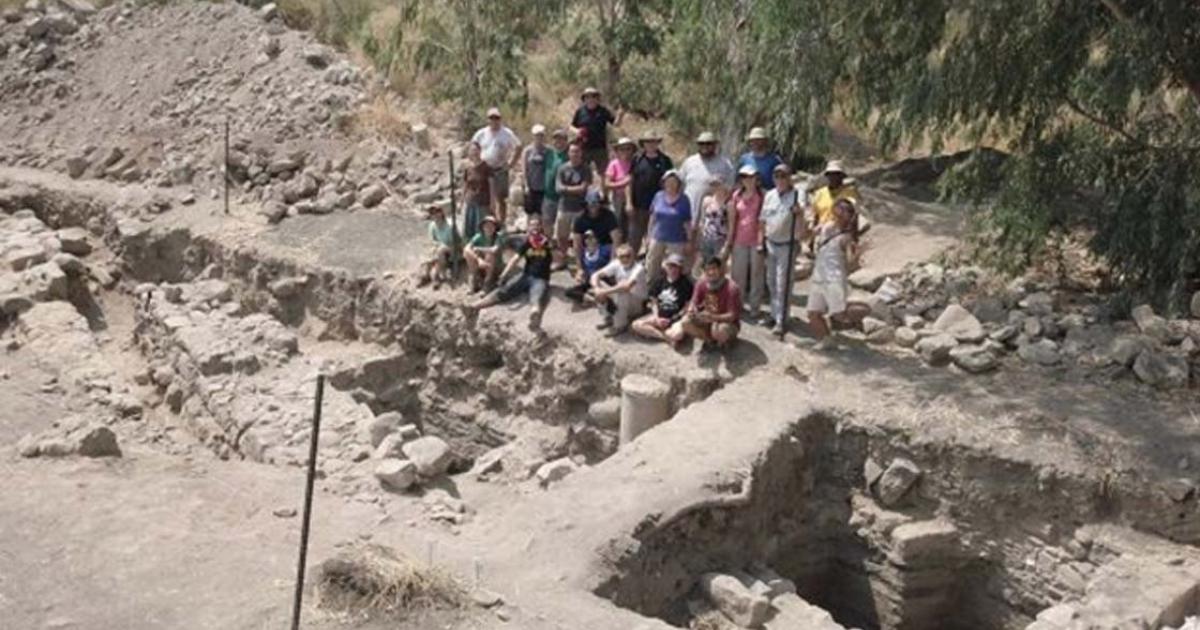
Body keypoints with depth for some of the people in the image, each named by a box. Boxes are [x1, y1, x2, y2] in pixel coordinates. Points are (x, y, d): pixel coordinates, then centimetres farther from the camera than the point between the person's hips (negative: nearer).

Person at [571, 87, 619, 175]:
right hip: (584, 147, 1)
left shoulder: (603, 111, 0)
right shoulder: (580, 111, 3)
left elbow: (616, 123, -4)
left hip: (600, 147, -1)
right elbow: (572, 126, 11)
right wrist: (576, 131, -11)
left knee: (603, 172, 4)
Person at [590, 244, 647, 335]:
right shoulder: (616, 265, -8)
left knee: (621, 293, -35)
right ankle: (609, 318, -1)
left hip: (638, 304, -6)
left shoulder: (638, 269, -25)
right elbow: (595, 275, -10)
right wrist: (596, 288, -31)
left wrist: (605, 292, -38)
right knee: (600, 284, -10)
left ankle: (620, 326, -16)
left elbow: (627, 286, -41)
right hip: (621, 301, 6)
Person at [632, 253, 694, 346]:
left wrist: (671, 320, -11)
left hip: (676, 318, -5)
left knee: (678, 334, -38)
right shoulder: (660, 281, 7)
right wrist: (657, 318, -7)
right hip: (659, 316, 5)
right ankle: (666, 337, -16)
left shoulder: (686, 283, -6)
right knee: (636, 325, -18)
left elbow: (688, 306, -7)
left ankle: (654, 333, -9)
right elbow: (654, 302, 11)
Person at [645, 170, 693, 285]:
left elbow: (687, 223, -5)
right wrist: (649, 235, 10)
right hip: (658, 239, 3)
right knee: (652, 267, 10)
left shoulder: (683, 200, -7)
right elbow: (653, 217, 9)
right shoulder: (658, 196, 0)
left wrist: (689, 241, -4)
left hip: (676, 242, -3)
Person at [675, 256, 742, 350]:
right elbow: (693, 303, -4)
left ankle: (724, 340, -2)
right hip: (708, 321, 5)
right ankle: (710, 339, -3)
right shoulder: (702, 283, -9)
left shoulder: (731, 288, -24)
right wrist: (691, 311, -30)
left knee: (719, 330, -39)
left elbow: (732, 316, -26)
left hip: (728, 323, -5)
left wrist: (713, 317, -43)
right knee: (685, 322, -18)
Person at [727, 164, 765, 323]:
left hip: (756, 241, -4)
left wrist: (761, 240, -13)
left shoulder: (761, 196, -4)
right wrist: (729, 240, 8)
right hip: (740, 241, 4)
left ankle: (754, 310, 9)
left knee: (756, 275, 3)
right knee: (738, 275, 10)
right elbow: (732, 220, 11)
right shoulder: (736, 196, 8)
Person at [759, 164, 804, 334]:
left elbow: (800, 224, -13)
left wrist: (799, 213, -33)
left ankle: (780, 321, -3)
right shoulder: (769, 195, 7)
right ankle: (775, 314, 29)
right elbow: (763, 220, 15)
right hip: (771, 244, 6)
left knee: (782, 284, -6)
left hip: (787, 245, -6)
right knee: (771, 282, 15)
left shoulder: (796, 196, -10)